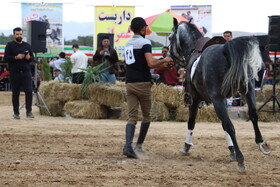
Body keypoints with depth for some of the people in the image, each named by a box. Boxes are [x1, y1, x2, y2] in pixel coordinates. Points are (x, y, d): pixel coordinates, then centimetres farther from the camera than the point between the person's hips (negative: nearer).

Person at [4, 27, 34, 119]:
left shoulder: (27, 45, 14)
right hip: (14, 73, -2)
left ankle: (29, 111, -7)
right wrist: (16, 57, -19)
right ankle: (16, 113, 11)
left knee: (29, 91, -11)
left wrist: (29, 57, -6)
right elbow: (6, 58, -5)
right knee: (15, 93, 4)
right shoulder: (10, 45, 3)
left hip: (26, 72, 2)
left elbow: (32, 58, 18)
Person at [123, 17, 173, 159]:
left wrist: (160, 65, 29)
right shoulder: (145, 43, -8)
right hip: (142, 84, -6)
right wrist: (164, 60, -3)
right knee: (146, 116, 12)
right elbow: (151, 63, -21)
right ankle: (139, 145, 10)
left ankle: (128, 146, -20)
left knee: (132, 117, -1)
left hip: (129, 83, 6)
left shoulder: (128, 44, 17)